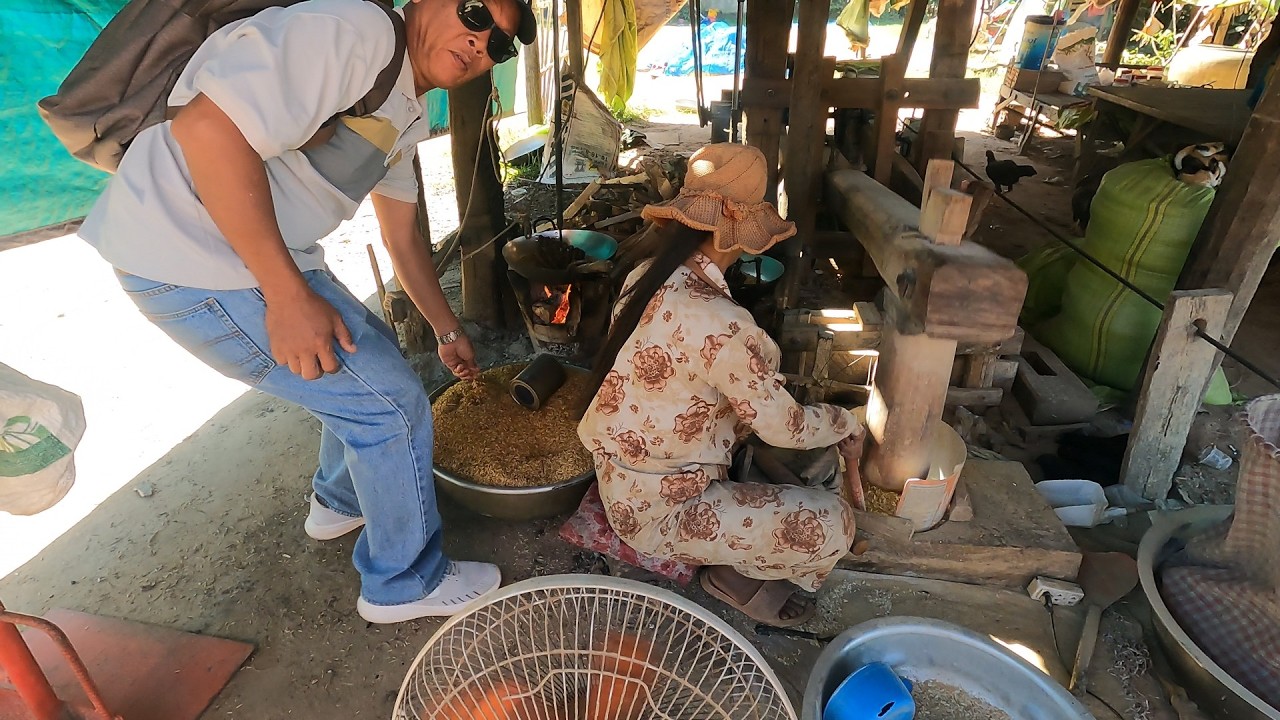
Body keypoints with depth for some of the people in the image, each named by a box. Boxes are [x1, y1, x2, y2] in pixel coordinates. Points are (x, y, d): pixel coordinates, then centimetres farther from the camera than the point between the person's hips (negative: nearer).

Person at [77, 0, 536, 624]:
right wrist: (290, 295, -27)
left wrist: (448, 332, 24)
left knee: (370, 358, 22)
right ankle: (404, 584, 16)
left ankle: (341, 502, 45)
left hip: (261, 256, 10)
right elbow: (208, 127, -29)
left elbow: (403, 237, 20)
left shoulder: (406, 115, 13)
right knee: (391, 402, -5)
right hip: (188, 261, -10)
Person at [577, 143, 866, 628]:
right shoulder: (721, 323, -31)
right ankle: (737, 576, 13)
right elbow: (783, 428, -19)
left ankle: (735, 554, 22)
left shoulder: (646, 277, -5)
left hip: (620, 481, 9)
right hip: (656, 509, -9)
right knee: (833, 524, -11)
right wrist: (847, 423, 1)